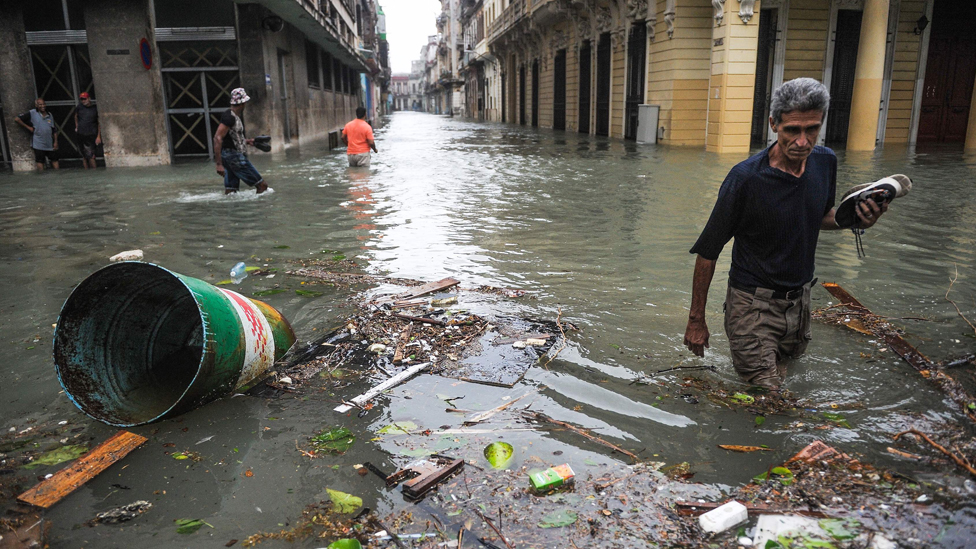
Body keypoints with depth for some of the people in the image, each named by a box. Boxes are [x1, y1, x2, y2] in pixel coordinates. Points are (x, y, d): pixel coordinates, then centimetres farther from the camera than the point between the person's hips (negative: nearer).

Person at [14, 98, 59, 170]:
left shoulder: (49, 115, 9)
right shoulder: (32, 113, -4)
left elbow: (54, 130, 11)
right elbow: (17, 119, -5)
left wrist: (55, 142, 5)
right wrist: (28, 127, -6)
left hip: (50, 143, 4)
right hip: (38, 144, -4)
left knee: (54, 160, 8)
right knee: (40, 161, 2)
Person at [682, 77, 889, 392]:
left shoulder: (825, 162, -4)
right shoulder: (746, 178, -22)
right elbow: (707, 252, -16)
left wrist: (855, 218, -8)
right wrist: (696, 320, -12)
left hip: (800, 299, 6)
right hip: (754, 303, -6)